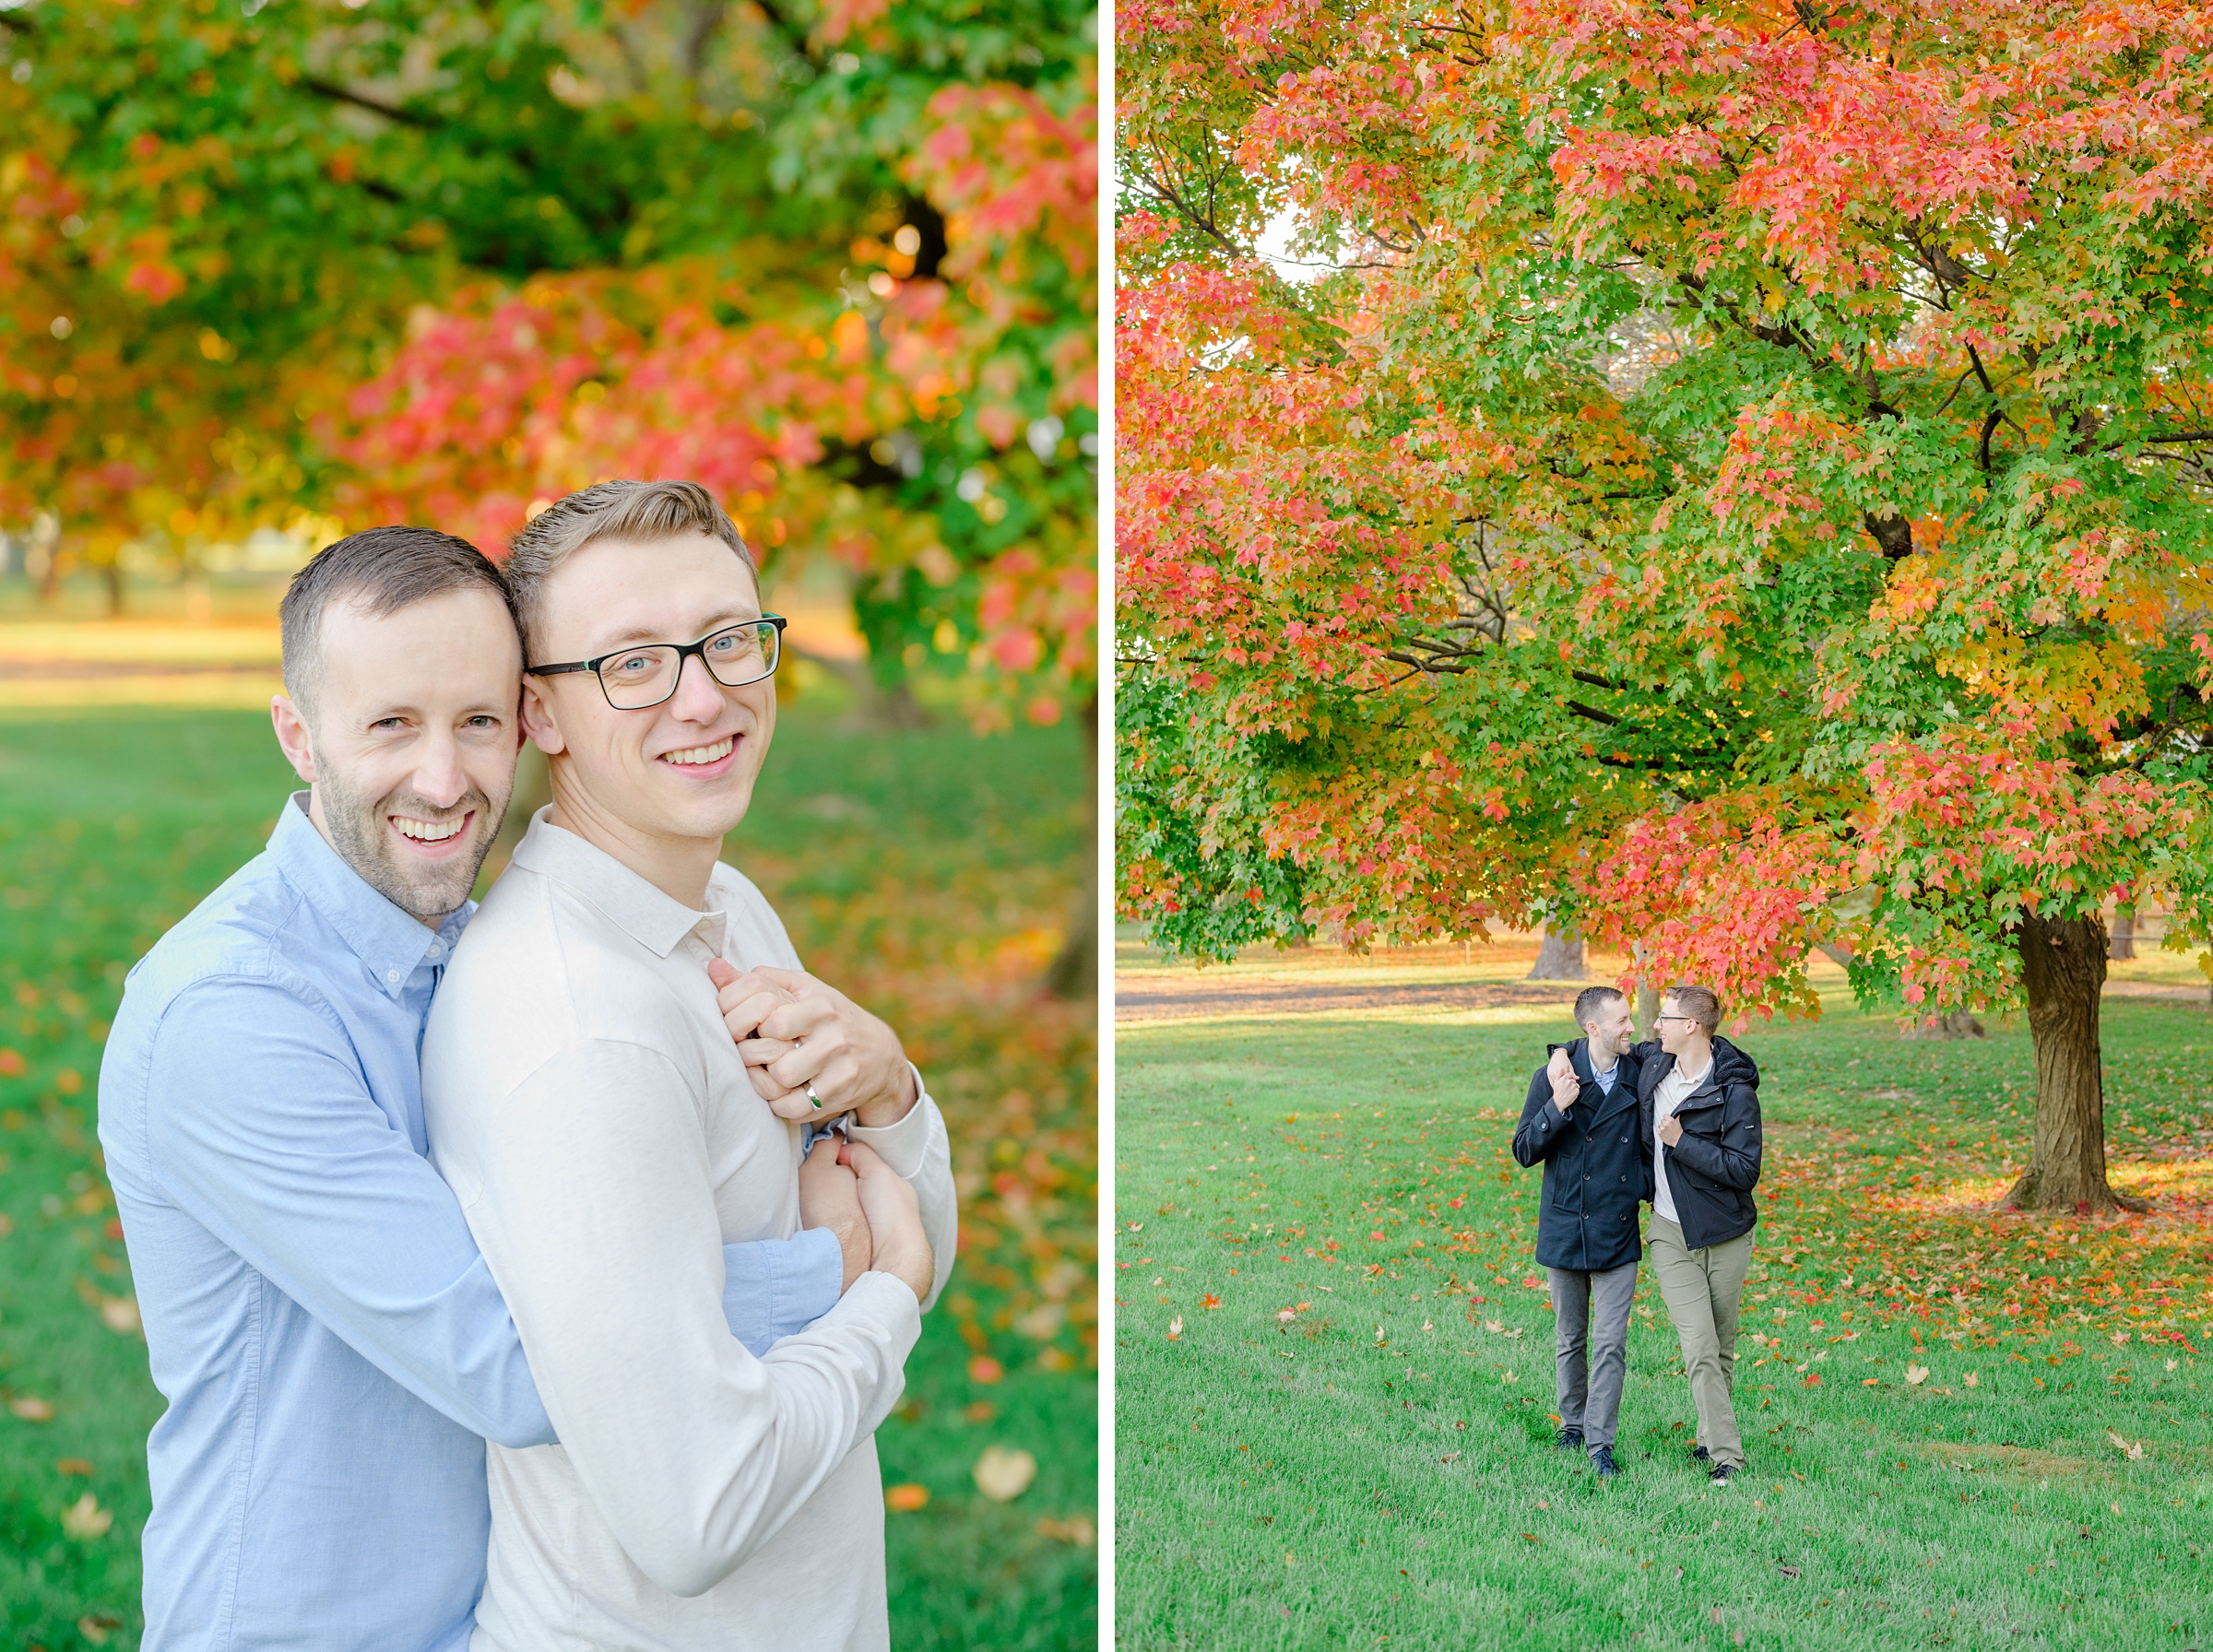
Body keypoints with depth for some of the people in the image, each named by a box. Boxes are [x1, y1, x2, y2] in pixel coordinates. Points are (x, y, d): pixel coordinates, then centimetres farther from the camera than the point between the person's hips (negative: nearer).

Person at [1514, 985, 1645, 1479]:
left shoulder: (1638, 1077, 0)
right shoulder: (1553, 1076, -6)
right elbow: (1524, 1151, -5)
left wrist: (1651, 1187, -3)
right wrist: (1557, 1108, -20)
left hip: (1618, 1231, 1)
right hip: (1565, 1229, -1)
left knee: (1612, 1342, -5)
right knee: (1569, 1339, 13)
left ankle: (1600, 1440, 2)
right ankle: (1573, 1423, 30)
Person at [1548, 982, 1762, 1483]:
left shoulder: (1736, 1092, -15)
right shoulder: (1653, 1066, 1)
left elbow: (1745, 1170, -19)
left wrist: (1682, 1142, -20)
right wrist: (1563, 1054, 3)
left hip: (1726, 1234, -2)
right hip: (1671, 1234, 3)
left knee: (1722, 1349, 11)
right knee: (1699, 1350, -9)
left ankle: (1710, 1439, 29)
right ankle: (1726, 1458, -9)